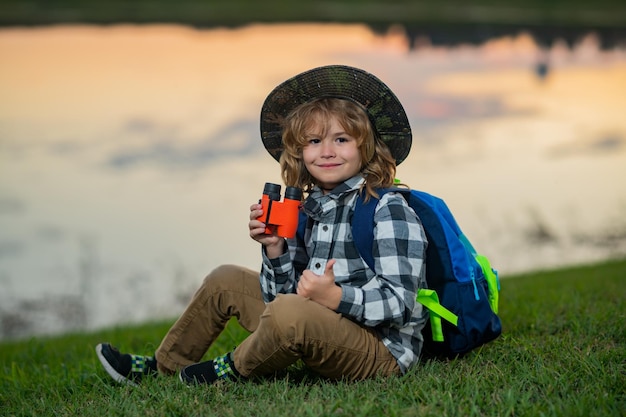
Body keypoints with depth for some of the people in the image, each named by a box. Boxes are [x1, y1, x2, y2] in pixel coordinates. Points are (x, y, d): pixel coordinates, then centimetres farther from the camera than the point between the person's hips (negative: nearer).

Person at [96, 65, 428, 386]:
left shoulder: (388, 209, -13)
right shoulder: (307, 212, 9)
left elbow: (399, 302, -21)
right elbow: (285, 294, 6)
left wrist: (335, 297, -36)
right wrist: (275, 250, -11)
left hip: (382, 349, -8)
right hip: (323, 333, 8)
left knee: (289, 313, -37)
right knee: (226, 280, 18)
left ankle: (234, 370, -3)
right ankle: (161, 366, 33)